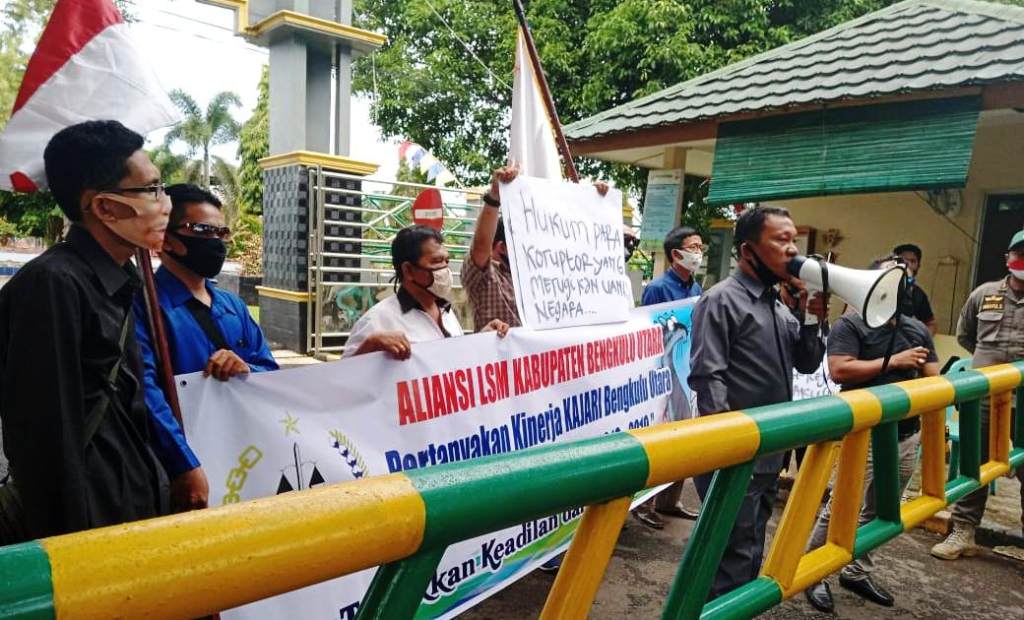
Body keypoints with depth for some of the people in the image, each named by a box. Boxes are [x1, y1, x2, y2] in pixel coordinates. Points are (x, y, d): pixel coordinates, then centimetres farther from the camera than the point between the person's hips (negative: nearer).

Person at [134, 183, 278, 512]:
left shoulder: (233, 305, 12)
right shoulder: (143, 303, -10)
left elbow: (272, 373, 12)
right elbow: (145, 391, -21)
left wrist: (247, 370, -11)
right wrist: (186, 466, -28)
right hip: (181, 474, -6)